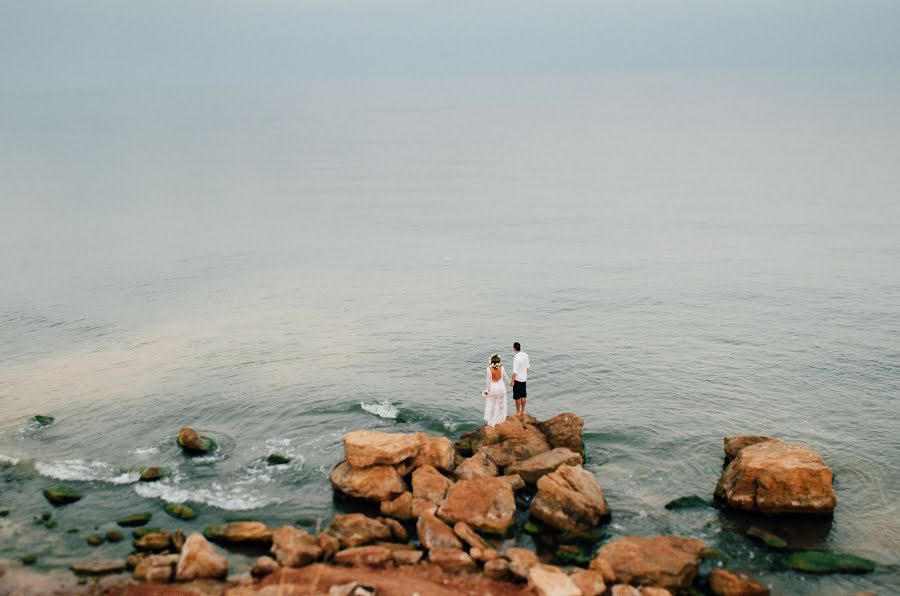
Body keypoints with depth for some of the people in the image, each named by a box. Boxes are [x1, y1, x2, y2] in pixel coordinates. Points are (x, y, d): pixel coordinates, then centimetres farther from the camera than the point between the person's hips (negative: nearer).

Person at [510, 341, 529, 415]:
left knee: (517, 396, 5)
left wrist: (512, 381, -16)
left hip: (517, 379, -7)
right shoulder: (525, 355, -2)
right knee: (523, 395, 16)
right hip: (524, 378, 8)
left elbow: (515, 371, -23)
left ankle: (518, 412, 14)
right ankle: (523, 411, 26)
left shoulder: (516, 358, -25)